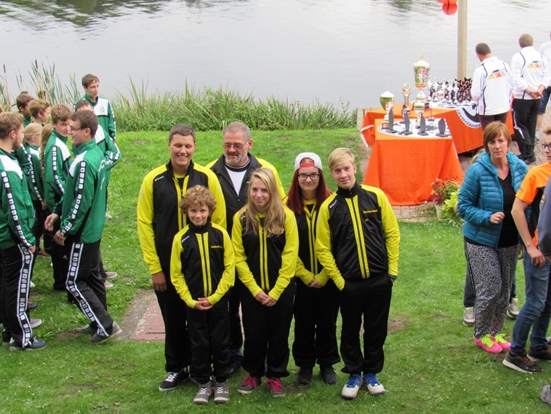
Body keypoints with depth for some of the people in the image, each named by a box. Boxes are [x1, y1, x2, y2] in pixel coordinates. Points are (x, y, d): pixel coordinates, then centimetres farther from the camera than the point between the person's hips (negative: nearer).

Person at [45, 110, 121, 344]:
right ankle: (99, 323, 28)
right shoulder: (95, 153, 5)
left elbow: (81, 202, -25)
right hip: (92, 229, 10)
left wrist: (65, 230, -16)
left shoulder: (85, 162, -25)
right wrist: (58, 212, 13)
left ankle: (106, 326, 1)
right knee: (92, 277, 18)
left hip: (82, 233, -10)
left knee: (75, 283, -1)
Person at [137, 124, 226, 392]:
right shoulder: (153, 180, -5)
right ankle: (176, 369, 28)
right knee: (173, 319, 12)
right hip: (167, 266, 1)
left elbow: (219, 220, -2)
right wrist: (154, 266, -5)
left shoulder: (207, 178, -6)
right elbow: (145, 224, -2)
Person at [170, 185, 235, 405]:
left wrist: (215, 297, -10)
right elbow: (176, 274, -2)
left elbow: (229, 267, -6)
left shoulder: (220, 234, -7)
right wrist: (190, 300, -10)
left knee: (220, 342, 9)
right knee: (199, 344, 10)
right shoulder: (181, 238, -6)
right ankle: (203, 383, 23)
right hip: (194, 303, 0)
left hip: (218, 301, 0)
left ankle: (221, 382, 24)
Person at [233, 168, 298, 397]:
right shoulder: (241, 218, -4)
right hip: (252, 290, 1)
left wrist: (276, 291, -11)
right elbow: (238, 257, -4)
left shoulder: (286, 216, -8)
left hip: (281, 290, -1)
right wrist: (255, 289, -10)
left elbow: (290, 256, -8)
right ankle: (254, 374, 27)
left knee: (279, 334, 8)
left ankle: (275, 376, 23)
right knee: (254, 333, 9)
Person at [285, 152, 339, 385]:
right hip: (300, 278, 0)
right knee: (303, 323, 10)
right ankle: (305, 365, 25)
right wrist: (305, 275, -8)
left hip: (327, 278, 0)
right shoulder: (288, 206, -4)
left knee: (327, 322, 10)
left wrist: (323, 275, -10)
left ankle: (327, 364, 25)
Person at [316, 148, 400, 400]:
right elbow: (323, 248, -3)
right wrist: (338, 280, -6)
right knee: (351, 330, 11)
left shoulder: (375, 196, -4)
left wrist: (392, 270, -2)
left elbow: (392, 233, 1)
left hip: (380, 279, 0)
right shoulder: (329, 207, -5)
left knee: (376, 329, 11)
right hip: (349, 283, 0)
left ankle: (371, 373, 28)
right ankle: (354, 374, 28)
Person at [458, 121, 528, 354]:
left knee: (505, 291, 13)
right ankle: (481, 335, 19)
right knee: (490, 289, -3)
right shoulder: (478, 171, -16)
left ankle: (495, 332, 33)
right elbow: (464, 206, -9)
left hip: (509, 241, 5)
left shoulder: (520, 168, -4)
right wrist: (488, 217, -24)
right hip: (482, 241, -5)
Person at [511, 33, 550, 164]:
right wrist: (539, 89, -7)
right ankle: (529, 153, 20)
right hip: (537, 98, 6)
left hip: (522, 97, -6)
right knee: (531, 125, 15)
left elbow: (517, 78, -18)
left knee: (519, 125, 1)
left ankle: (528, 154, -6)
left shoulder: (518, 57, -11)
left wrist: (529, 90, -15)